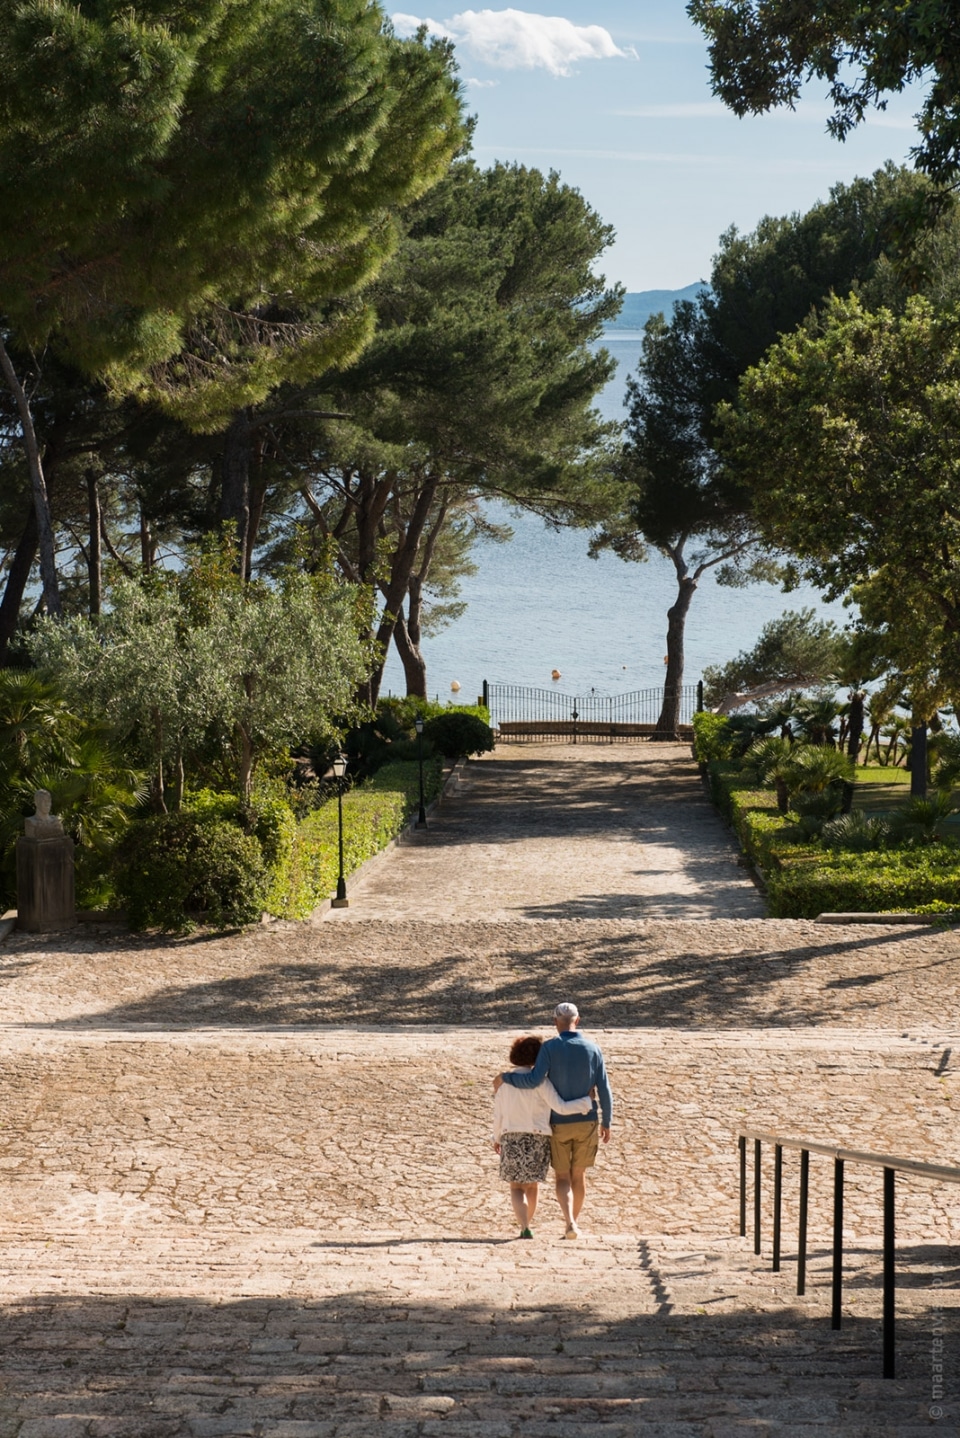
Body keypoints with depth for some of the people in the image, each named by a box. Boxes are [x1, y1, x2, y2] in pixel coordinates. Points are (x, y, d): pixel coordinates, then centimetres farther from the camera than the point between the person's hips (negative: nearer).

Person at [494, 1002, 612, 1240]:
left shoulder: (550, 1047, -12)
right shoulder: (592, 1049, -3)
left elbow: (534, 1080, -23)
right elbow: (604, 1091, -2)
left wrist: (504, 1077, -8)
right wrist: (606, 1123, 9)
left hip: (558, 1124, -2)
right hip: (586, 1122, 2)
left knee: (562, 1177, 3)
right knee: (579, 1175, 16)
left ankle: (570, 1222, -17)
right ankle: (573, 1223, 26)